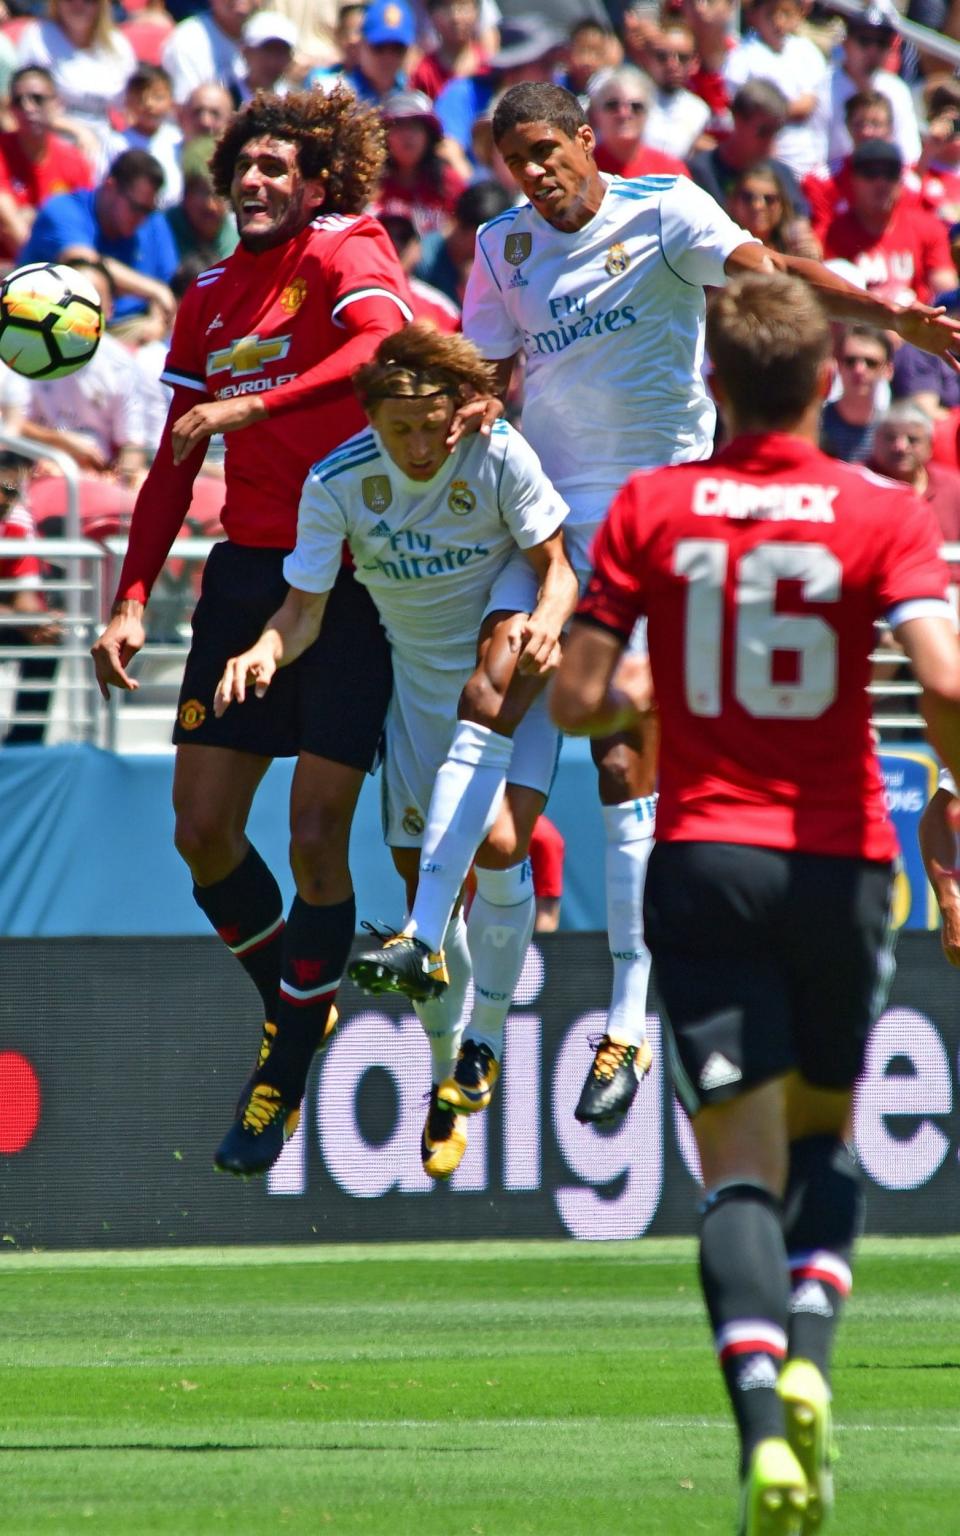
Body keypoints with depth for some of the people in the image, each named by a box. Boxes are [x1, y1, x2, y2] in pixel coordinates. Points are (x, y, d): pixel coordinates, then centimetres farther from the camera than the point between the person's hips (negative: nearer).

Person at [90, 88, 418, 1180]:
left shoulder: (347, 253, -6)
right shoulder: (211, 299, 13)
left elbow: (386, 348, -28)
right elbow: (175, 466, 16)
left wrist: (251, 404, -33)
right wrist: (130, 600, 8)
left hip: (355, 574, -6)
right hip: (246, 571, 6)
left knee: (315, 833, -8)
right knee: (202, 826, 1)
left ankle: (287, 1075, 5)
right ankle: (292, 1004, 25)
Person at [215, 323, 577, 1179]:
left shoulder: (499, 458, -21)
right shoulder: (337, 483, -17)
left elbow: (556, 564, -13)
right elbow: (305, 606, -16)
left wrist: (545, 622, -35)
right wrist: (265, 651, -38)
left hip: (513, 675, -2)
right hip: (416, 683, 2)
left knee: (498, 846, -22)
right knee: (424, 879, 4)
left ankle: (485, 1047, -3)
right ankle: (448, 1082, 23)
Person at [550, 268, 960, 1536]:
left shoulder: (650, 510, 1)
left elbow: (576, 699, 0)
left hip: (702, 859, 0)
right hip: (839, 860, 0)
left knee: (742, 1162, -2)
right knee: (824, 1133, 21)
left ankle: (763, 1418, -24)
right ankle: (807, 1355, -2)